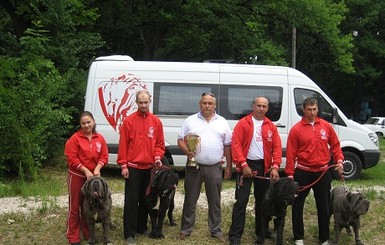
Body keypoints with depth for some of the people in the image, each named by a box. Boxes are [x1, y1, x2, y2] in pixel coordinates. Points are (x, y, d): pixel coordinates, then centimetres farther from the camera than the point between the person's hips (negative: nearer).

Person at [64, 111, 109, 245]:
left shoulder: (100, 138, 3)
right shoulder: (75, 138, -10)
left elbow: (104, 156, 2)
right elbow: (72, 158, -14)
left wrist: (97, 168, -15)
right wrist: (86, 170, -20)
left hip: (93, 176, 4)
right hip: (77, 176, -4)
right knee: (74, 206, 2)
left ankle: (88, 233, 27)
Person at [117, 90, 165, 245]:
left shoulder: (156, 121, 6)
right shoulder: (129, 121, -3)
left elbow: (159, 143, 10)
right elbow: (123, 144, -4)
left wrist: (157, 157, -8)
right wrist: (123, 165, -8)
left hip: (150, 167, 4)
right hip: (133, 167, -3)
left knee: (146, 200, 13)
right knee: (131, 200, -1)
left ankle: (142, 227, 27)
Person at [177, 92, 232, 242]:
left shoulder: (222, 122, 7)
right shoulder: (190, 121, 4)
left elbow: (227, 146, 9)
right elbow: (180, 140, 4)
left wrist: (229, 167, 6)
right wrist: (187, 151, -17)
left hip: (215, 168, 1)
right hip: (194, 166, -1)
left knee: (215, 201, 9)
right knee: (190, 199, 7)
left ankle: (216, 230, 21)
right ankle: (186, 229, 18)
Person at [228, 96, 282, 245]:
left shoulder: (271, 127, 8)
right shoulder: (243, 123, -3)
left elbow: (277, 147, 4)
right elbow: (236, 145, -9)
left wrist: (275, 167, -8)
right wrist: (243, 165, -16)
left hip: (264, 167, 4)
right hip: (246, 165, -4)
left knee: (263, 200, 15)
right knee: (241, 201, -5)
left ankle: (262, 231, 30)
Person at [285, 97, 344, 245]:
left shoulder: (326, 126, 3)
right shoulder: (296, 129, -6)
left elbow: (335, 145, 11)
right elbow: (290, 153, -6)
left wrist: (339, 160, -5)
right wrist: (290, 174, -7)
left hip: (323, 173, 2)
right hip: (303, 173, -2)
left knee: (324, 206, 10)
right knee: (298, 205, 5)